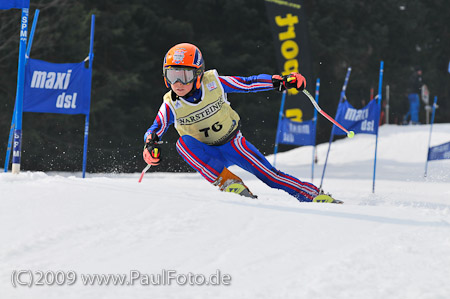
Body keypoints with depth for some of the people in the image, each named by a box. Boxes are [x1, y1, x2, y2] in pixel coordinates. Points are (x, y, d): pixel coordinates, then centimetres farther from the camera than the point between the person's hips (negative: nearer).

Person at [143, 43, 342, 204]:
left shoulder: (214, 83, -19)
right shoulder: (170, 105, -17)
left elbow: (249, 83, -12)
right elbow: (156, 129, -21)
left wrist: (281, 82, -21)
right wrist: (151, 142, -45)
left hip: (233, 143, 0)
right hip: (206, 153, 1)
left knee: (269, 174, -13)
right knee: (184, 143, -31)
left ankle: (314, 196, -1)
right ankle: (227, 182, -31)